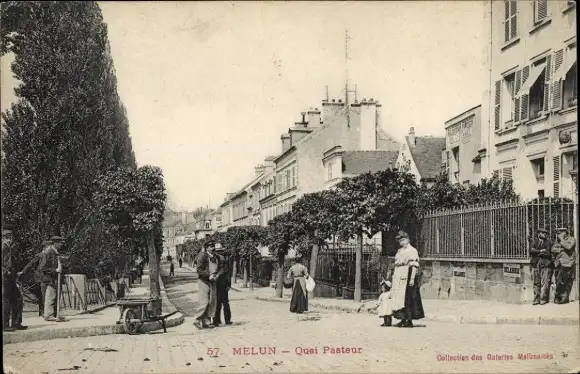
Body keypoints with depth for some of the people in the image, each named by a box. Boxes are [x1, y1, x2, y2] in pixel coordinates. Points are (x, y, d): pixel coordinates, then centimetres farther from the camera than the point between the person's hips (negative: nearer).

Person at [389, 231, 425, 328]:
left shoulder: (412, 251, -5)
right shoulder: (399, 251, 19)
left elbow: (414, 266, -12)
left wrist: (412, 279, -20)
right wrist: (393, 277, 17)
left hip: (407, 278, -8)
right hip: (398, 279, 8)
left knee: (408, 299, -9)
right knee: (399, 299, 6)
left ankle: (409, 320, -7)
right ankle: (403, 319, 12)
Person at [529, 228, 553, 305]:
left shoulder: (547, 243, 11)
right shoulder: (533, 241, 10)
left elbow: (548, 253, 2)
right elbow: (531, 250, -4)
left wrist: (538, 253, -6)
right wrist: (540, 251, -10)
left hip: (545, 264, 0)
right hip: (535, 263, 0)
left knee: (544, 282, -6)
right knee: (536, 282, 1)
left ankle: (544, 299, -2)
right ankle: (536, 299, 5)